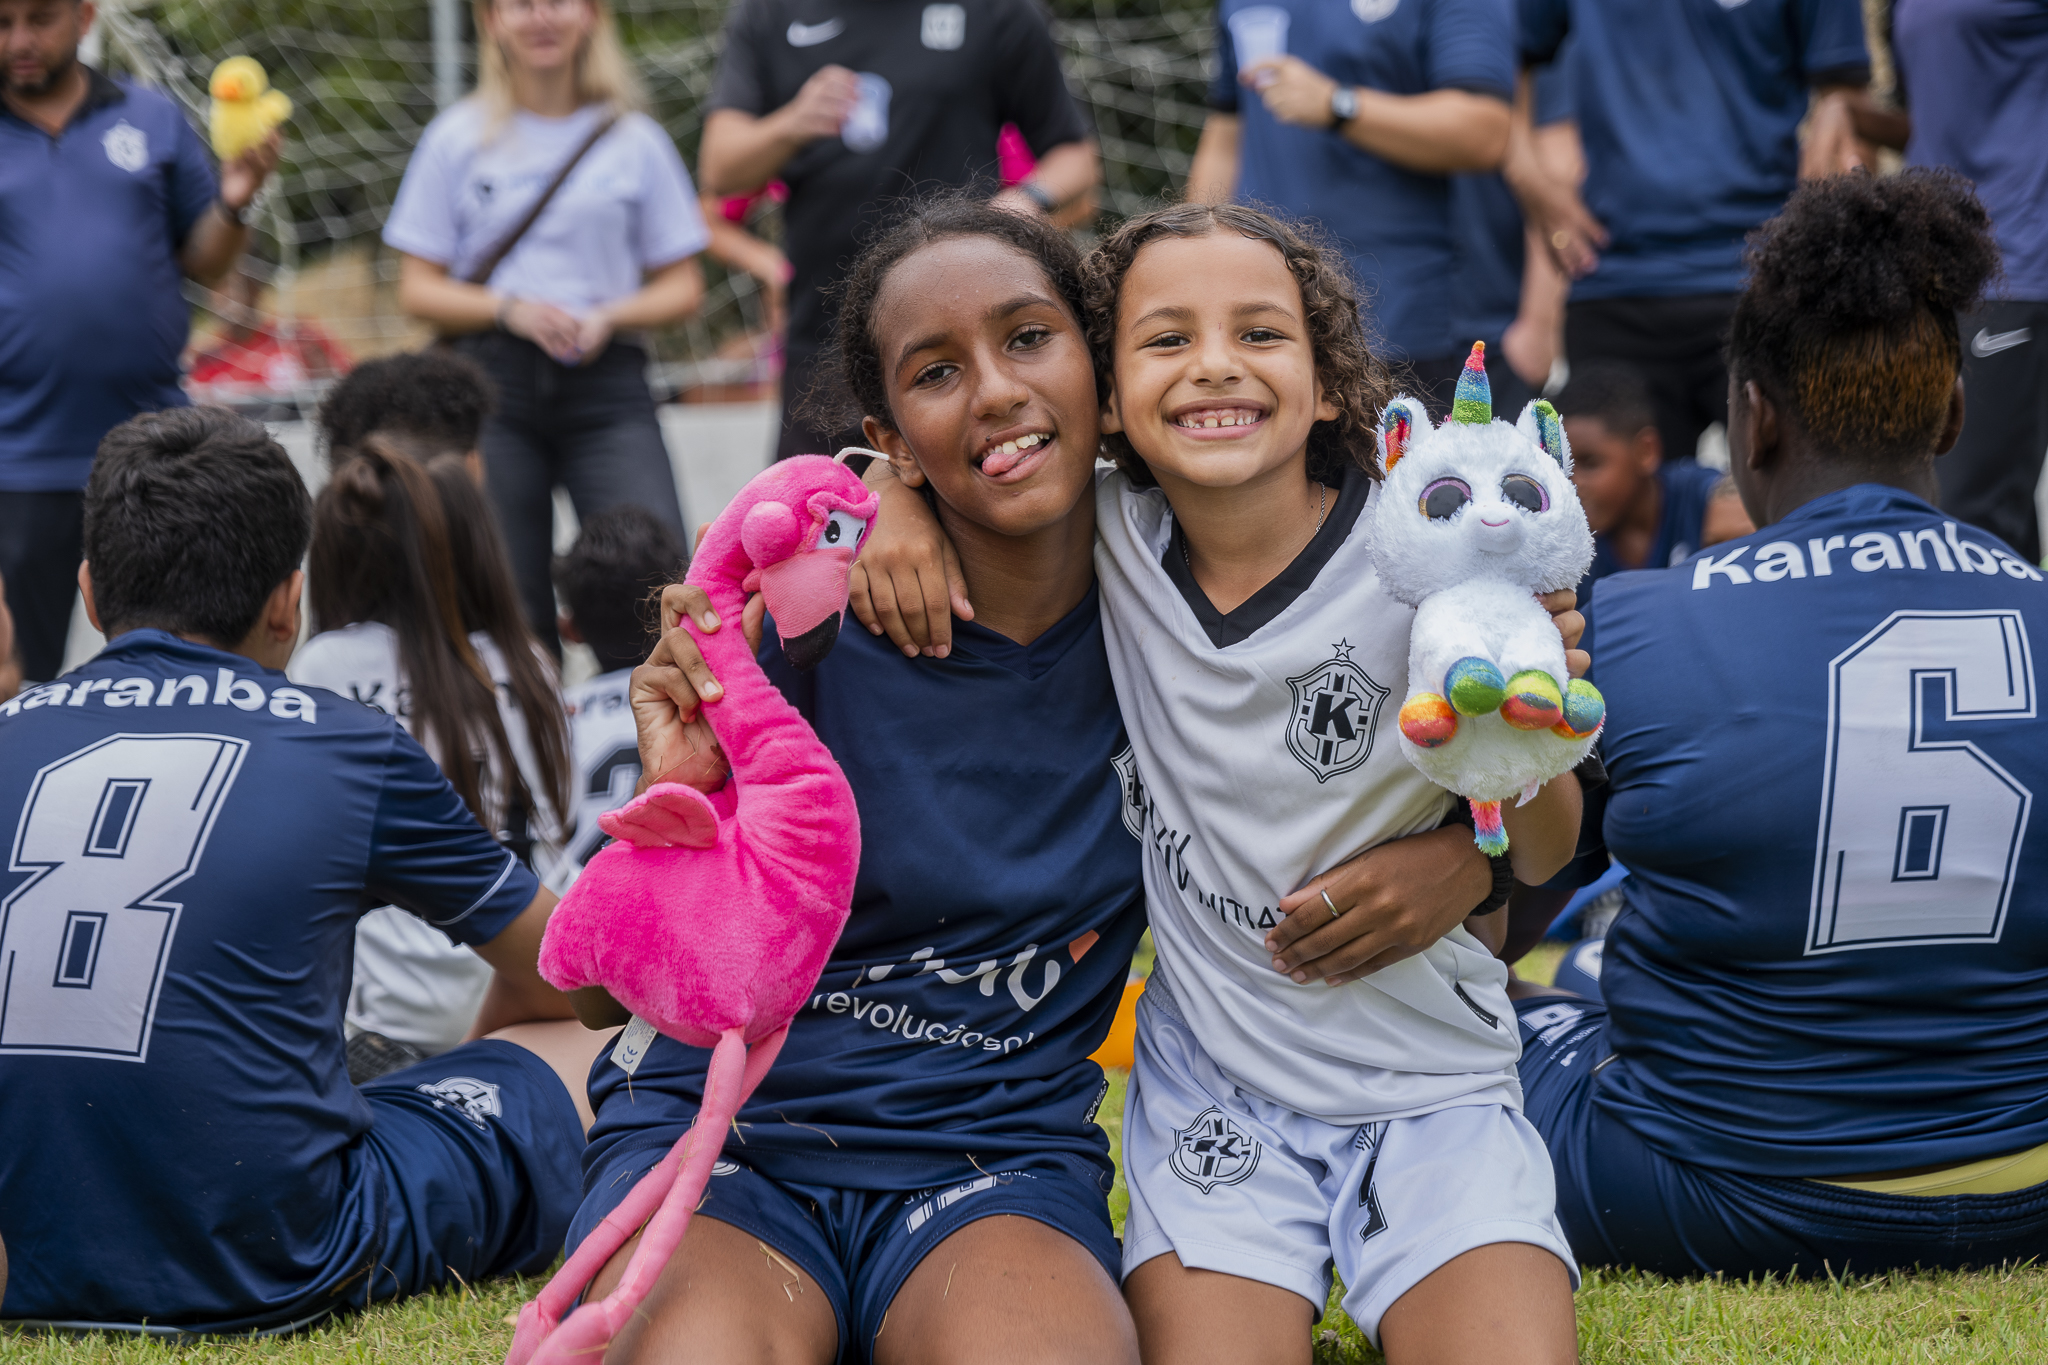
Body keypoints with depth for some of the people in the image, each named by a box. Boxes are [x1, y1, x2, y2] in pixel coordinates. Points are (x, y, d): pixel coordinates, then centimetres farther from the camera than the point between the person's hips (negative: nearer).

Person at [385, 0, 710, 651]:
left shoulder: (635, 140, 9)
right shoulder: (458, 139, 8)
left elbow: (683, 286, 11)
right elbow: (417, 290, 7)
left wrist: (608, 317, -9)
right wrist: (512, 310, -11)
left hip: (606, 384, 0)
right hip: (494, 383, 0)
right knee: (509, 605, -2)